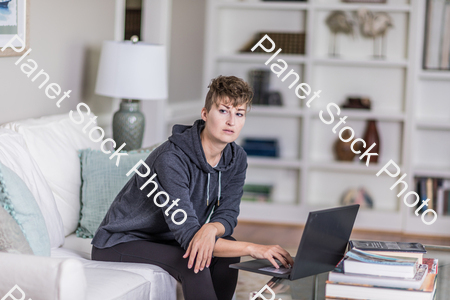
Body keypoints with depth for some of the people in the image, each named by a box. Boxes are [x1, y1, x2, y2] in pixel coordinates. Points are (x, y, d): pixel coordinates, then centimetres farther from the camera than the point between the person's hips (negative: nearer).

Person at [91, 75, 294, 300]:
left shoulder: (236, 159, -6)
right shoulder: (171, 158, -31)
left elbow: (227, 214, -7)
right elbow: (187, 235, -35)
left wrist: (211, 229, -33)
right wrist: (253, 248, -41)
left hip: (164, 239, 8)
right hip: (119, 244, -7)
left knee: (227, 247, -15)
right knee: (194, 263, -30)